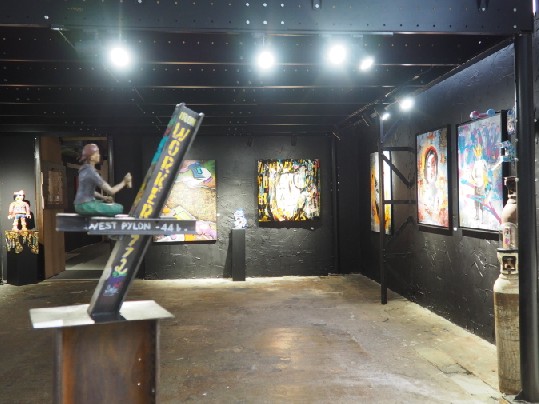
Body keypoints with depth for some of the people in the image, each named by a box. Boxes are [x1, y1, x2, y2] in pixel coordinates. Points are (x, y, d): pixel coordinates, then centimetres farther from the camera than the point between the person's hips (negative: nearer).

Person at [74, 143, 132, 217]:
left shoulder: (85, 169, 11)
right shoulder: (91, 172, -17)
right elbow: (111, 191, -16)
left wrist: (103, 197, 6)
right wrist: (124, 182, -2)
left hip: (82, 204, 10)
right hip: (86, 206, -10)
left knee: (113, 205, 22)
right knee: (119, 208, -12)